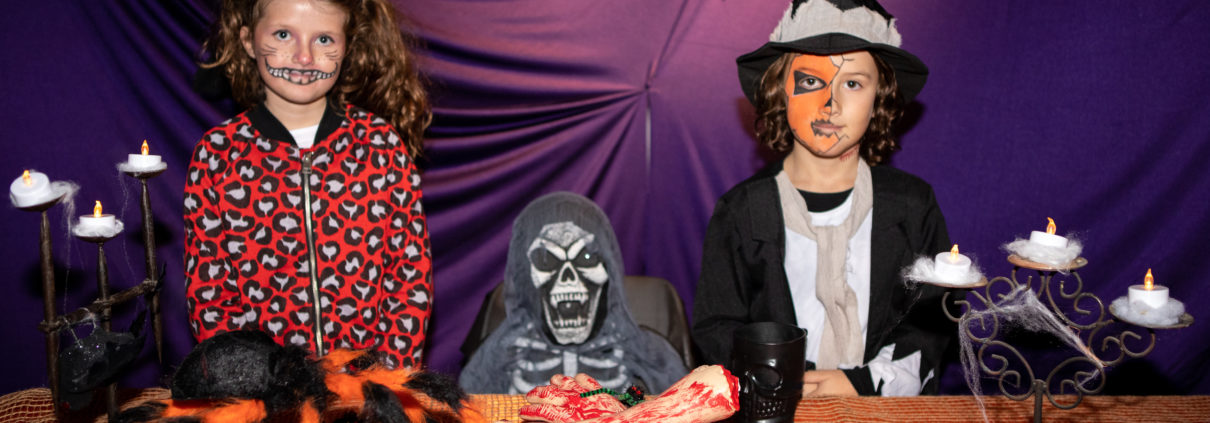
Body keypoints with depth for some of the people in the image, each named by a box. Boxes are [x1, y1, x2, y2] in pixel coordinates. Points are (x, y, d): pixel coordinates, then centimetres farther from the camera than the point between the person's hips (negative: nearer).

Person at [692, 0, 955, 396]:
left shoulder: (913, 204, 6)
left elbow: (933, 317, 5)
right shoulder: (740, 211, 2)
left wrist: (862, 383, -10)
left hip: (891, 407, 1)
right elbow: (716, 326, 2)